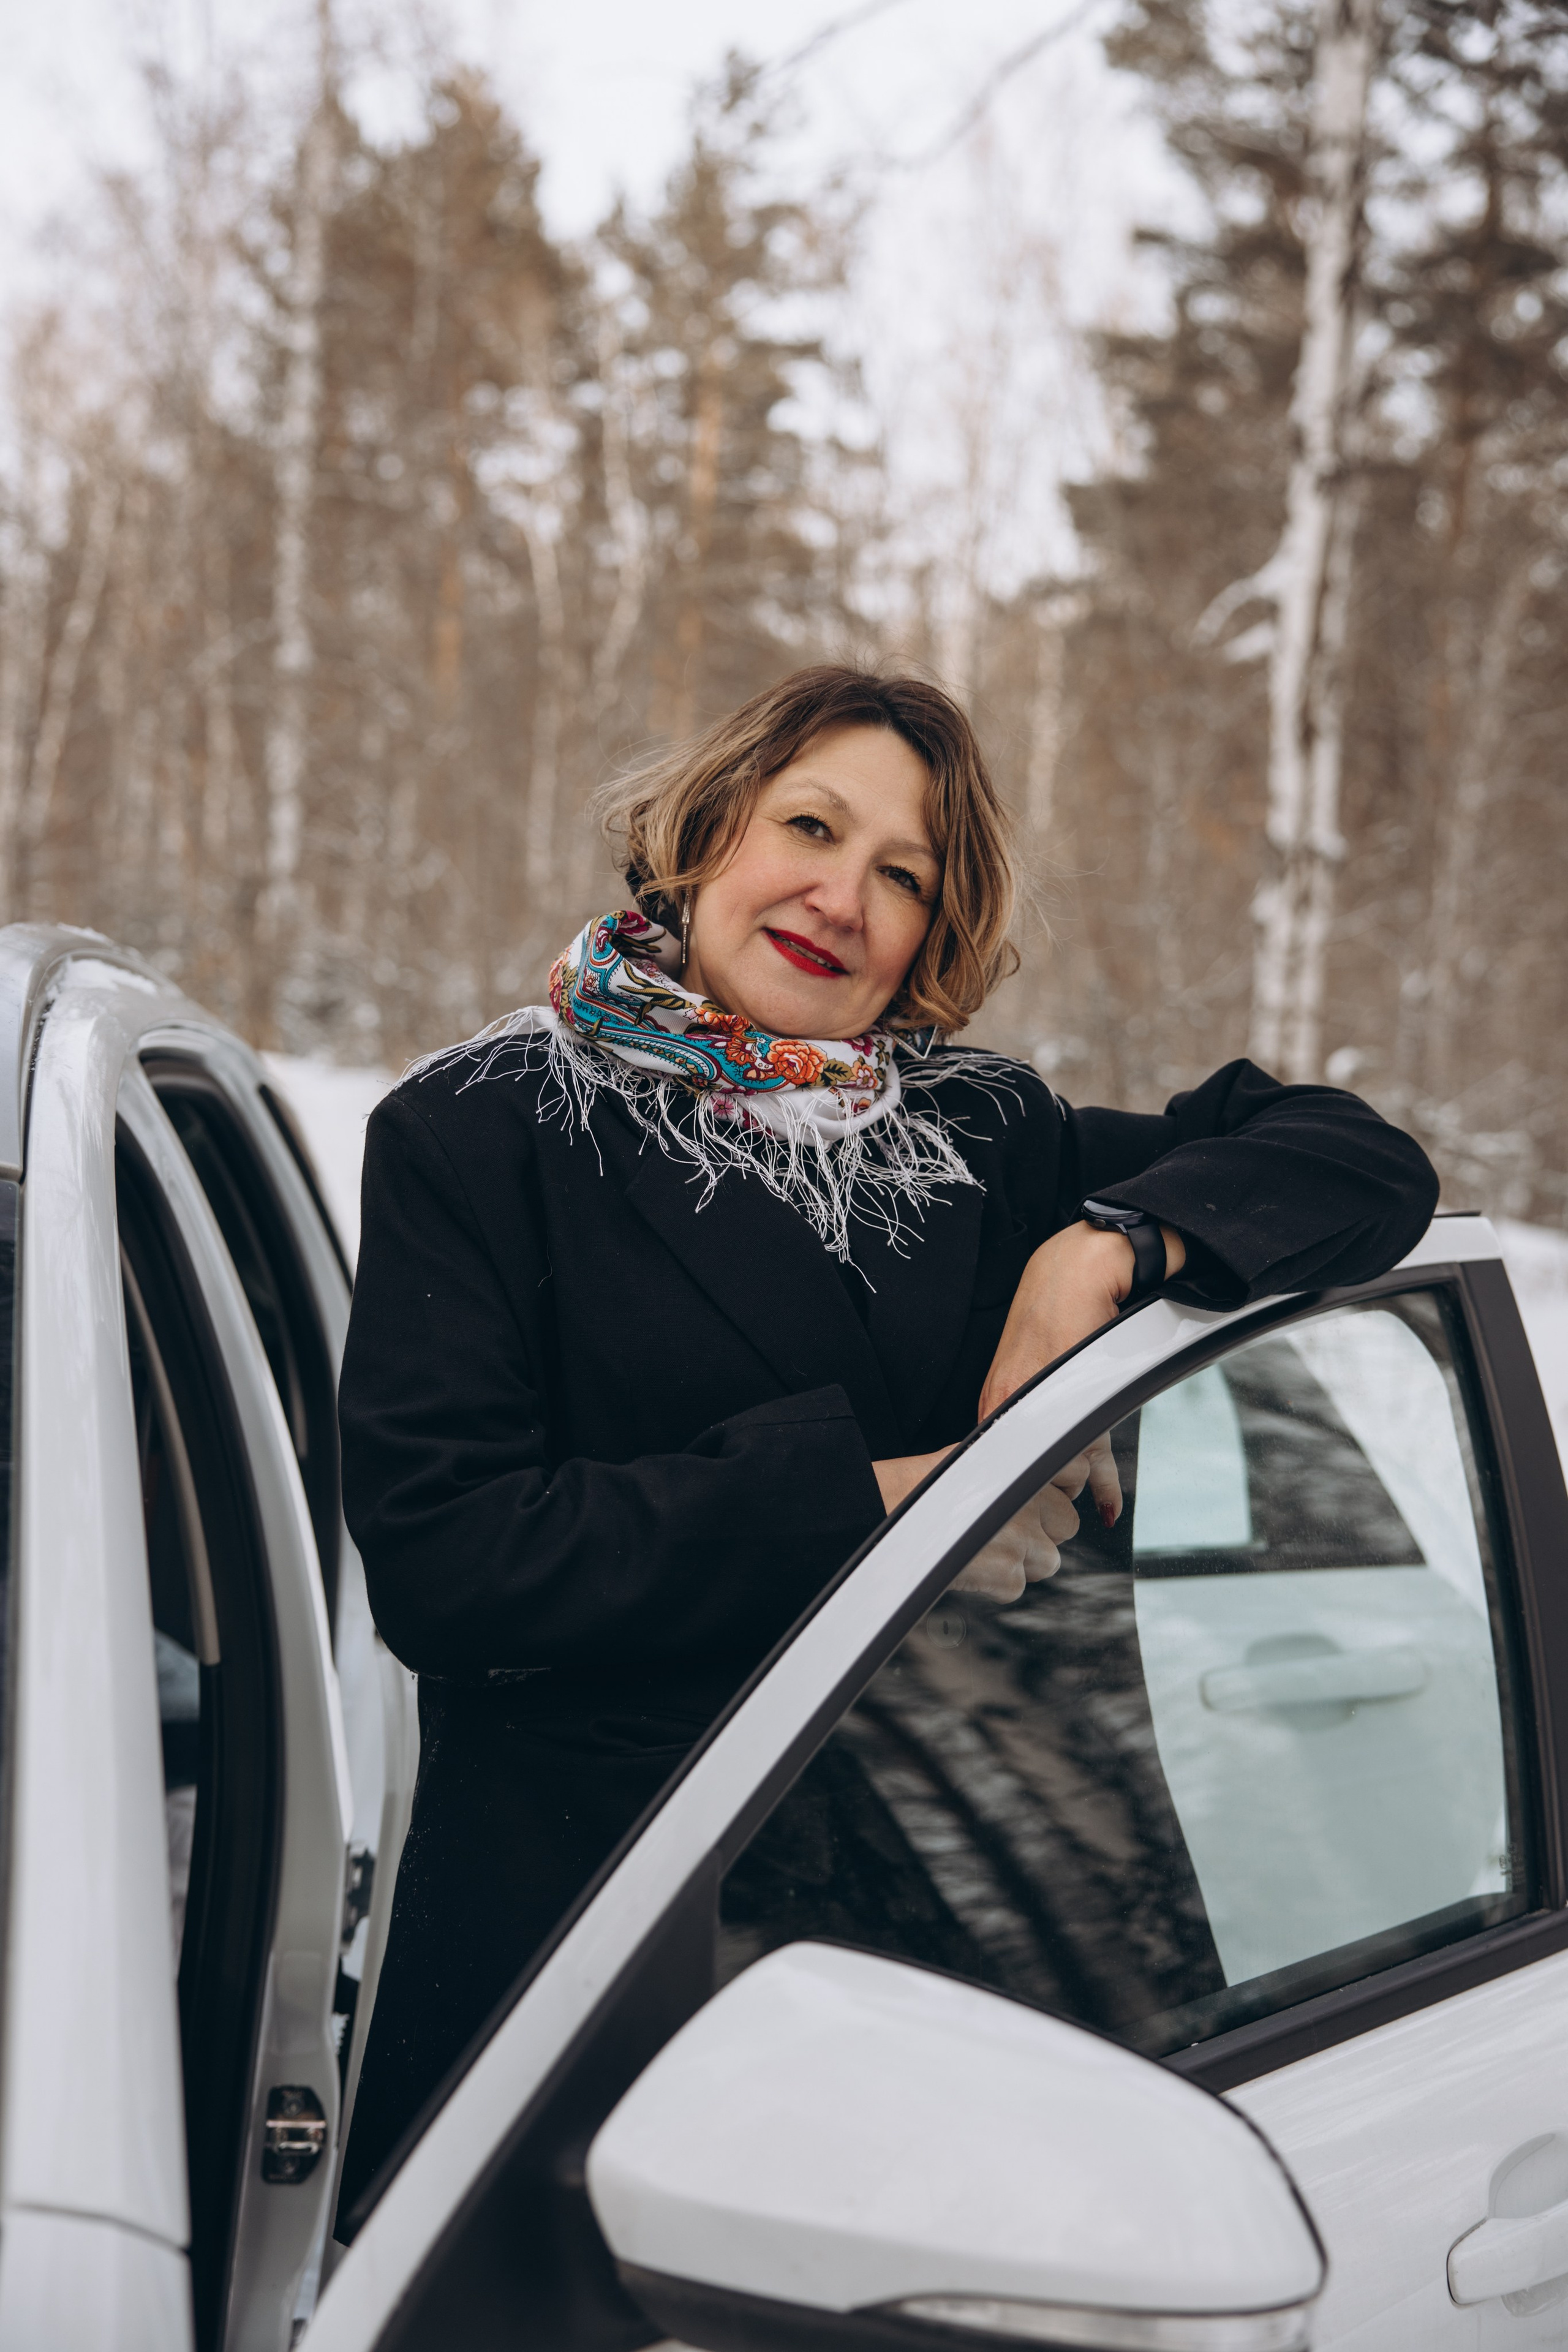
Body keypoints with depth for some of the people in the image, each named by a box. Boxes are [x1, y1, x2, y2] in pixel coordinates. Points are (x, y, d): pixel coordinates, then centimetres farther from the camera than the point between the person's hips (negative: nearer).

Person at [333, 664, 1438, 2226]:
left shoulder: (982, 1143, 10)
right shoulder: (484, 1134, 0)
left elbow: (1369, 1165, 8)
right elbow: (435, 1554, -11)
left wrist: (1107, 1247, -10)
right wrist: (856, 1502, -15)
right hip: (563, 1922, -2)